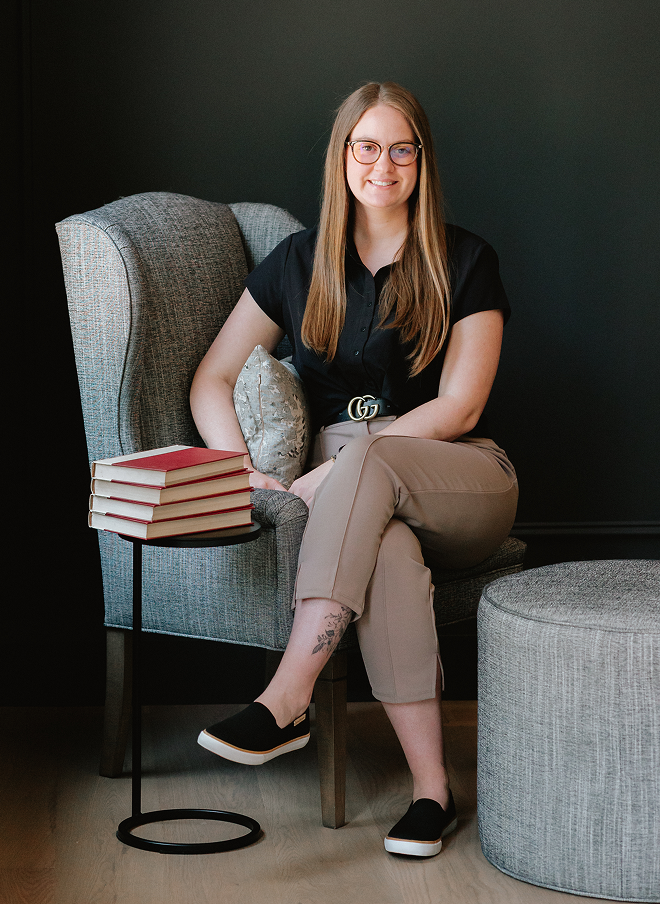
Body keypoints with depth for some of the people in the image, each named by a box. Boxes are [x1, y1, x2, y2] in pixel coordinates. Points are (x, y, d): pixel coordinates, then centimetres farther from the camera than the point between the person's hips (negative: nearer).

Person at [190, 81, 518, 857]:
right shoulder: (298, 261, 12)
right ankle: (431, 787, -38)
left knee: (366, 463, -38)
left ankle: (288, 701, -44)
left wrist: (335, 470, -15)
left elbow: (457, 408, -6)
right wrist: (243, 472, -10)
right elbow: (212, 379, 10)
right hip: (351, 492, 1)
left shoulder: (466, 263, 4)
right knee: (389, 550, -37)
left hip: (460, 483, -1)